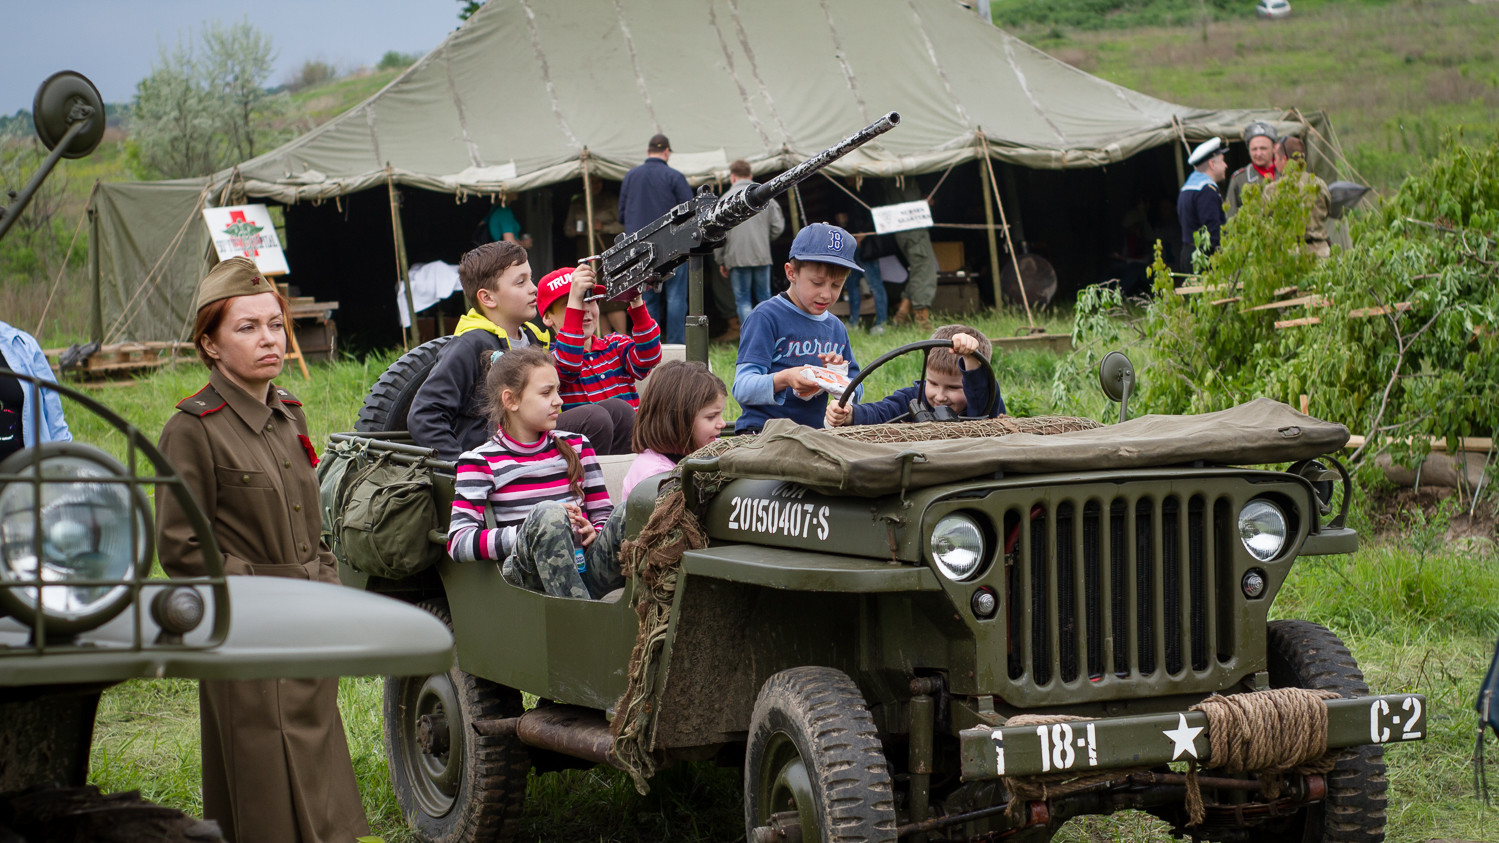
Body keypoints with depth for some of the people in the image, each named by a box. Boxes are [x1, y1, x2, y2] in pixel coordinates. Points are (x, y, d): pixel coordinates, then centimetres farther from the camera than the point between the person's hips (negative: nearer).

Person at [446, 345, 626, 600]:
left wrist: (593, 533, -4)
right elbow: (459, 543, -6)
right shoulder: (481, 462, 6)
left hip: (586, 570, 4)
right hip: (525, 577, -4)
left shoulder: (576, 446, 21)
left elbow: (602, 515, 22)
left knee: (626, 512, -26)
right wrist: (537, 529, -15)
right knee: (547, 511, -35)